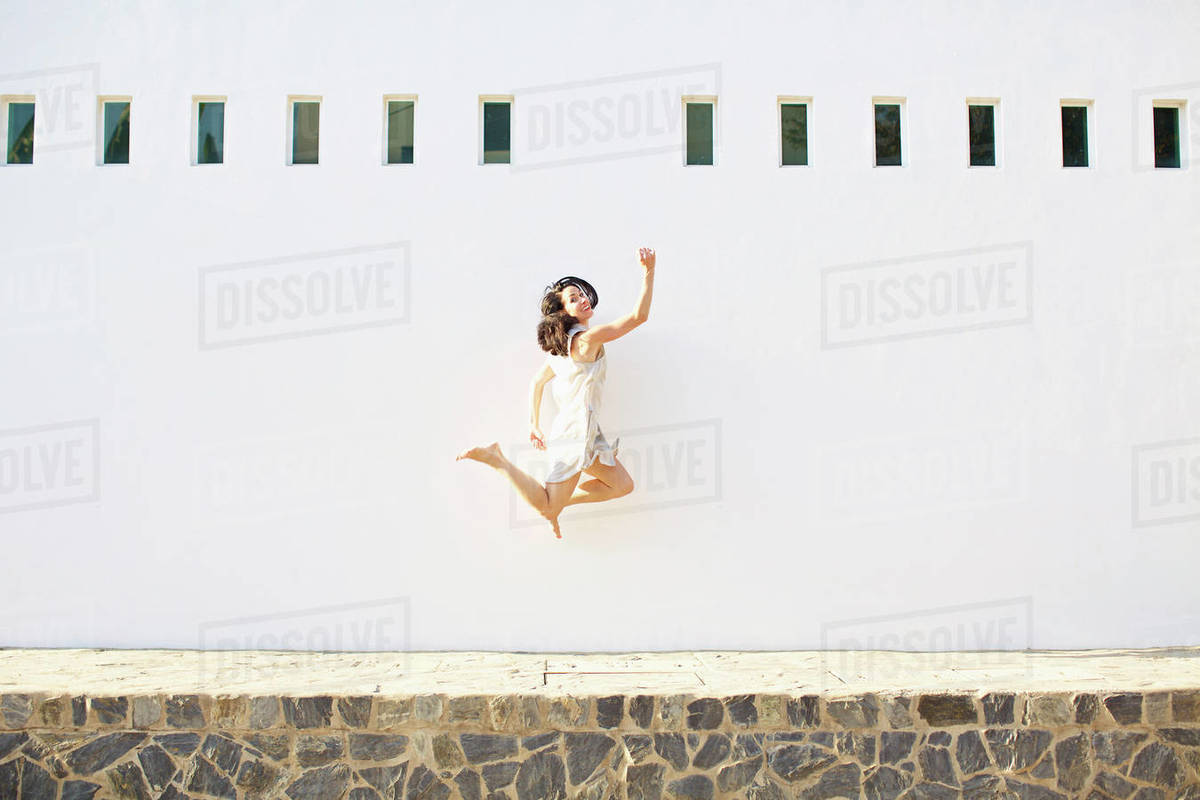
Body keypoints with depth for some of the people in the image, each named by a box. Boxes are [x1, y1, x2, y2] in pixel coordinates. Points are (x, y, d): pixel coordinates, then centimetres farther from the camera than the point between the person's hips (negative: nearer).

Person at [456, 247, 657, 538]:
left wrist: (534, 425, 23)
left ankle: (559, 504, 12)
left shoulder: (560, 346, 14)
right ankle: (494, 457, -6)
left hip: (566, 427, 10)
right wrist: (648, 271, -19)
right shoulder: (589, 337, -13)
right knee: (548, 507, -7)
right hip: (578, 429, -10)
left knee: (623, 485, 14)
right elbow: (639, 316, -17)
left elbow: (537, 382, 22)